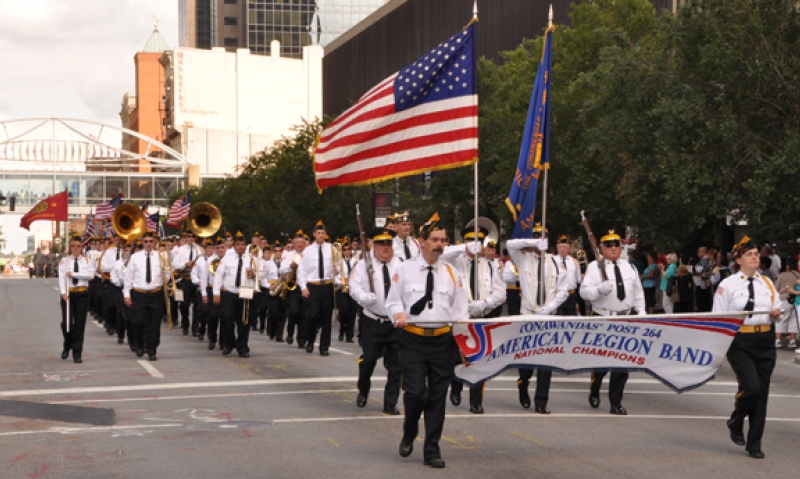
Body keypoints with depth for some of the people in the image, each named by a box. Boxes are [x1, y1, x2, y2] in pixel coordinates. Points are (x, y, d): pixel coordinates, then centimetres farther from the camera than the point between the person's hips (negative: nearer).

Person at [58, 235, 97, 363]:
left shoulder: (88, 261, 7)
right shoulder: (64, 261, 5)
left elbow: (90, 275, -10)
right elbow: (61, 277, -6)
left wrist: (73, 274, -13)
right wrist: (63, 293, -20)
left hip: (82, 294, 0)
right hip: (68, 294, 0)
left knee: (79, 324, 0)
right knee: (66, 323, -5)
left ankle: (77, 353, 5)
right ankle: (67, 346, 25)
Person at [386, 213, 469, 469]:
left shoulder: (451, 273, 8)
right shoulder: (405, 270, 2)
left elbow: (460, 311, 10)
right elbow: (393, 301, 6)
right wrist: (399, 313, -17)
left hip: (443, 340, 3)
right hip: (413, 340, -2)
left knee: (437, 396, 5)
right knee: (415, 392, -14)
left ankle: (432, 451, 16)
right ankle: (409, 435, 16)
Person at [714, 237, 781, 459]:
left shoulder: (767, 283, 11)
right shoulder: (728, 284, -2)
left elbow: (777, 308, 18)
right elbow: (718, 316, -2)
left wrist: (776, 313, -4)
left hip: (765, 341, 5)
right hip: (740, 342, -5)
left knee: (762, 392, 5)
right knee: (751, 388, -18)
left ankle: (754, 444, 15)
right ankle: (735, 423, 14)